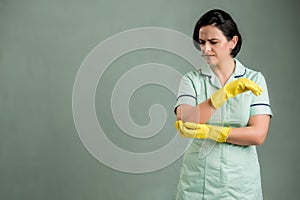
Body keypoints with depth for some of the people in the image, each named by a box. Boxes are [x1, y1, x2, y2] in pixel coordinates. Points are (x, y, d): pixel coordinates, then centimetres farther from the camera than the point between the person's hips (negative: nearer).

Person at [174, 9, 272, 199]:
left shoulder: (255, 79, -1)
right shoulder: (191, 80, -2)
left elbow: (258, 135, -10)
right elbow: (184, 124, -18)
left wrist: (208, 132, -18)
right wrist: (226, 92, -25)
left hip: (241, 183, 0)